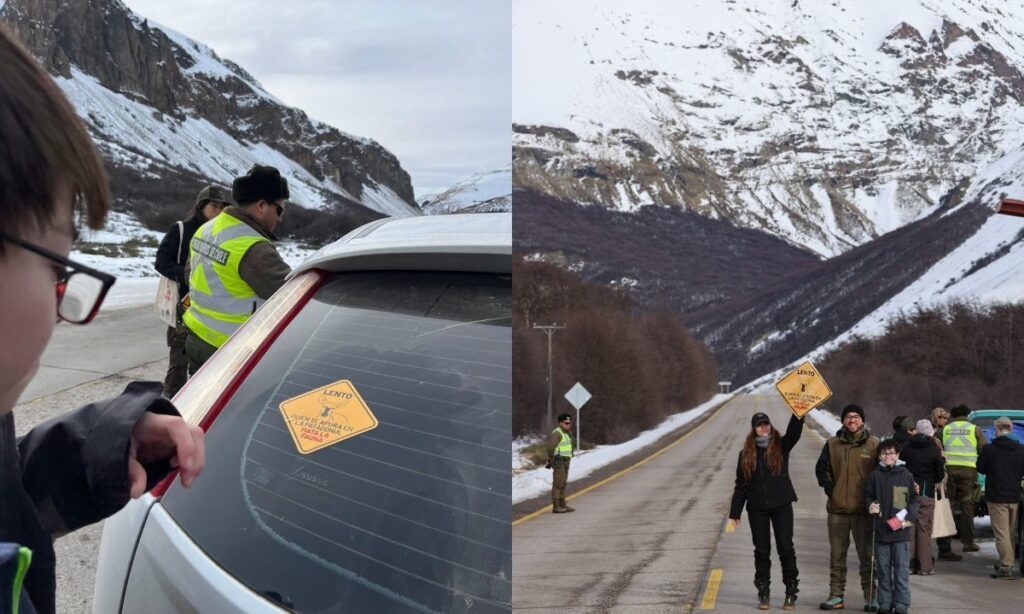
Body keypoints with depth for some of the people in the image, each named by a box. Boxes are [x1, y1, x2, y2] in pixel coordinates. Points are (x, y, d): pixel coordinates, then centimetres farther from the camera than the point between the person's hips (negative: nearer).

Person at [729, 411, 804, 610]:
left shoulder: (781, 446, 3)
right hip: (757, 508, 1)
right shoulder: (746, 453, 7)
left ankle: (791, 593, 6)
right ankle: (763, 594, 14)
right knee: (762, 551, 6)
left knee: (786, 549, -3)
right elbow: (740, 485, 8)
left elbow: (795, 431, -17)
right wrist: (735, 512, 5)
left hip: (782, 505, -1)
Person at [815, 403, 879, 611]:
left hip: (864, 508, -2)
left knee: (867, 555, 3)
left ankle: (870, 596, 10)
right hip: (837, 508, 2)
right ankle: (836, 595, 13)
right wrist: (829, 489, 2)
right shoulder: (832, 444, 6)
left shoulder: (873, 444, 1)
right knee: (837, 555, 7)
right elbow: (821, 469, 12)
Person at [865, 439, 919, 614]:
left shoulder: (906, 475, 3)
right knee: (883, 570, 8)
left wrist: (909, 518, -5)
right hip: (880, 529, 1)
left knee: (902, 570, -1)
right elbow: (868, 496, 11)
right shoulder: (875, 475, 5)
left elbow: (914, 500, 7)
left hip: (901, 530, -1)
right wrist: (871, 506, -10)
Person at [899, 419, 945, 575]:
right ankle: (925, 566, 4)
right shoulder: (934, 450, -6)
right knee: (924, 530, 3)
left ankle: (908, 563, 7)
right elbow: (940, 475, 1)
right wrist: (942, 460, 15)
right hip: (926, 493, -2)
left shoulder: (906, 448, 3)